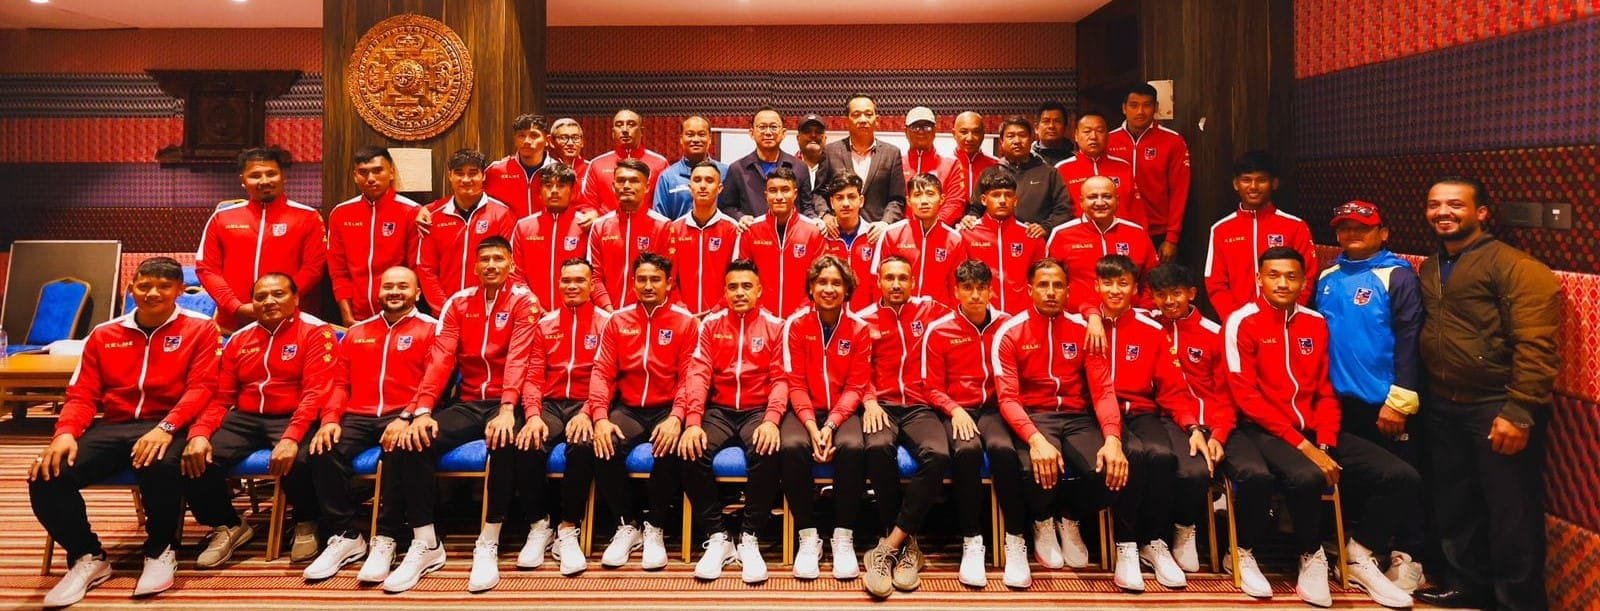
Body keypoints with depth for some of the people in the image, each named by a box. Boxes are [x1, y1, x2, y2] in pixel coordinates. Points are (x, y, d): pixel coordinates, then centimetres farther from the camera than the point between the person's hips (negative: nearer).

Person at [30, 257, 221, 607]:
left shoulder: (199, 329, 5)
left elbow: (201, 387, -6)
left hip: (166, 426, -4)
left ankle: (161, 551, -9)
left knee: (159, 466, -39)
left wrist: (165, 428, -23)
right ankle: (87, 557, 3)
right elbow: (82, 394, 12)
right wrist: (66, 432, -10)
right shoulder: (103, 335, 17)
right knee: (46, 475, -21)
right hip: (112, 427, 4)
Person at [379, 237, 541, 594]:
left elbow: (518, 357, -16)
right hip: (467, 403, 4)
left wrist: (507, 410, -30)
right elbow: (441, 358, -2)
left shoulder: (523, 300, -3)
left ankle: (488, 545, -22)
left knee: (505, 443, -37)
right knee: (409, 441, -21)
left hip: (504, 403, -4)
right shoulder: (458, 302, 8)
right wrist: (423, 410, -17)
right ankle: (426, 544, -10)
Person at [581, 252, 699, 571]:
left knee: (671, 449, -34)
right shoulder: (618, 320, 8)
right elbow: (602, 372, 1)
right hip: (628, 409, 2)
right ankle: (627, 525, -4)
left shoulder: (685, 321, 1)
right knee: (602, 447, -28)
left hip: (666, 409, -2)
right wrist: (600, 418, -15)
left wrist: (676, 417, -23)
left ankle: (654, 528, -9)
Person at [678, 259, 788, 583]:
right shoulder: (711, 324, 8)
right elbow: (698, 374, -2)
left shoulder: (775, 326, 3)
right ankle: (717, 537, -13)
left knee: (767, 452, -34)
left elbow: (781, 379, -4)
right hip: (718, 410, 2)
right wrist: (693, 422, -17)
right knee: (691, 451, -28)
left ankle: (749, 539, -17)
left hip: (758, 410, -2)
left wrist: (771, 420, -22)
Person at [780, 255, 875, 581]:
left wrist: (831, 424, -19)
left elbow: (855, 386, -3)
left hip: (843, 411, 0)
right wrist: (811, 425, -19)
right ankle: (808, 536, -16)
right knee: (791, 447, -32)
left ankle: (843, 536, -16)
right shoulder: (796, 324, -2)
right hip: (806, 410, 0)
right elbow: (796, 383, -5)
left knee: (852, 448, -33)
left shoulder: (860, 328, -1)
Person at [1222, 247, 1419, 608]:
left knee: (1402, 477, -8)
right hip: (1262, 429, -6)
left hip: (1313, 431, 6)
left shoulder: (1316, 323, 10)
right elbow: (1246, 396, -13)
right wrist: (1301, 445, -18)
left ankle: (1359, 555, 13)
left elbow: (1326, 393, 11)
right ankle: (1312, 558, -6)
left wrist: (1324, 445, -6)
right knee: (1306, 477, -36)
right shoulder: (1242, 321, -7)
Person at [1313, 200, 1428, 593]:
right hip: (1339, 398, 5)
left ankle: (1407, 557, 18)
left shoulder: (1398, 275, -7)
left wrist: (1399, 400, -17)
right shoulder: (1327, 277, 9)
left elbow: (1409, 339, -12)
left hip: (1383, 401, -5)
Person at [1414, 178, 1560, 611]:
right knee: (1453, 506, 18)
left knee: (1510, 515, 5)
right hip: (1443, 409, 7)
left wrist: (1520, 412, -21)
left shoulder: (1513, 266, -11)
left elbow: (1535, 345, -17)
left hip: (1498, 410, -7)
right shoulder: (1429, 270, 11)